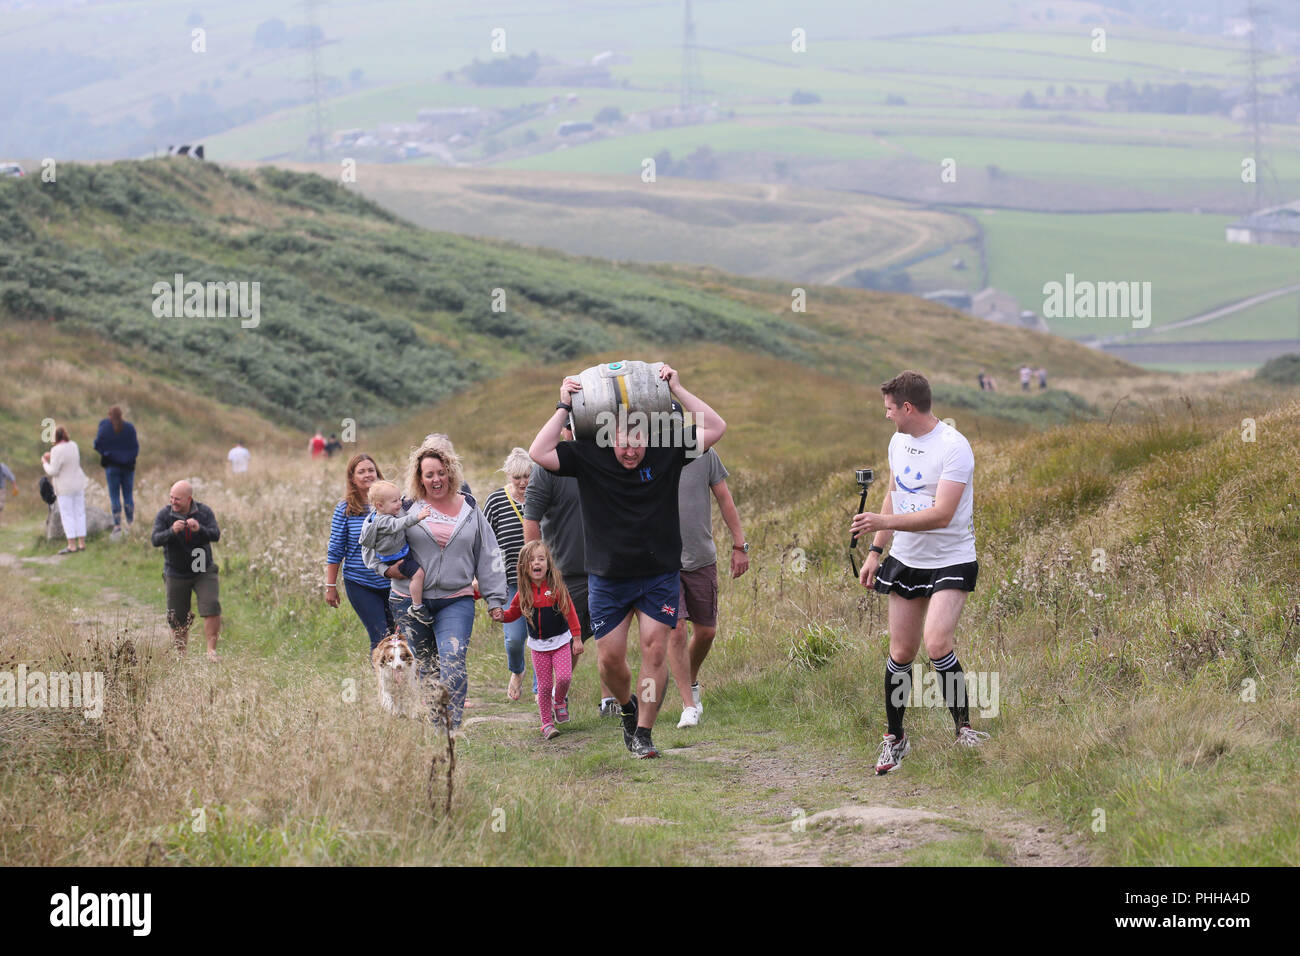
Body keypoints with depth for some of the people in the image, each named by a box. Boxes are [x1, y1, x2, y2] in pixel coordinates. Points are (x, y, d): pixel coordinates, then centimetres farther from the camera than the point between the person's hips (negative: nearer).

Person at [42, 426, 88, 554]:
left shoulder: (57, 451, -20)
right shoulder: (73, 445, 2)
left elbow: (53, 471, -19)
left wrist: (45, 463, -1)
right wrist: (51, 457, 19)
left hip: (65, 488, -7)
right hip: (78, 485, 7)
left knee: (67, 516, -2)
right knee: (79, 513, 10)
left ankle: (72, 545, -3)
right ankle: (82, 543, 11)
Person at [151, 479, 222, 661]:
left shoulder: (204, 512, -7)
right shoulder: (163, 515, -9)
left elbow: (215, 535, -19)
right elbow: (156, 540, -22)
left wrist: (199, 529, -40)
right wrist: (172, 531, -42)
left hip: (204, 572, 0)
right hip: (176, 575, 0)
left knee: (211, 608, -18)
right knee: (177, 619, 3)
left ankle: (211, 650, -9)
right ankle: (181, 656, 19)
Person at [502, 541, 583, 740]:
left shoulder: (556, 587, -9)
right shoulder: (523, 593, -2)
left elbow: (569, 612, -4)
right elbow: (513, 614, 11)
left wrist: (577, 637, -5)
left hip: (560, 641, -1)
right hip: (538, 645, 1)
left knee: (564, 677, -15)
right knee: (544, 685, -1)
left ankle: (560, 701, 17)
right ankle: (547, 722, 12)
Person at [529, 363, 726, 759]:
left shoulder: (666, 454, -4)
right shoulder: (588, 457, -5)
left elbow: (715, 428, -7)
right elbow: (539, 454, -16)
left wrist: (677, 389, -10)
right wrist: (564, 407, -14)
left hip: (660, 575, 0)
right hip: (607, 578, 0)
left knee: (654, 649, -7)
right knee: (609, 657, 3)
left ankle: (643, 733, 2)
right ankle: (627, 706, 33)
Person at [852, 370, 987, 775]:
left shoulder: (953, 447, -19)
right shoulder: (898, 441, 8)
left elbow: (941, 515, -26)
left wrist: (883, 522, -32)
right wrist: (875, 550, 17)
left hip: (951, 561, -7)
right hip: (905, 560, 7)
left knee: (937, 643, -22)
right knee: (901, 651, 6)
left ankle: (963, 727, -7)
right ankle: (894, 738, 19)